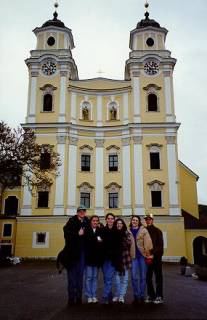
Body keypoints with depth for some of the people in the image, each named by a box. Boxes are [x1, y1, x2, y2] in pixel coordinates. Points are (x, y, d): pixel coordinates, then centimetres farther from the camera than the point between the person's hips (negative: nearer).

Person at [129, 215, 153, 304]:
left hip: (142, 255, -2)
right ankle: (136, 296, 14)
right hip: (134, 256, 2)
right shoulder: (129, 232, 10)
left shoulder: (143, 230, 1)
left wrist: (148, 253, -16)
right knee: (134, 277, 1)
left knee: (143, 277, 5)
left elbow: (147, 242, -8)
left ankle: (142, 296, 17)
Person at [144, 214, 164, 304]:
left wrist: (153, 252, -18)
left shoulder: (157, 231, 0)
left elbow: (160, 245, -6)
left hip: (156, 257, -3)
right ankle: (151, 295, 19)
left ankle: (159, 297, 9)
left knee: (158, 277, 3)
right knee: (148, 277, 7)